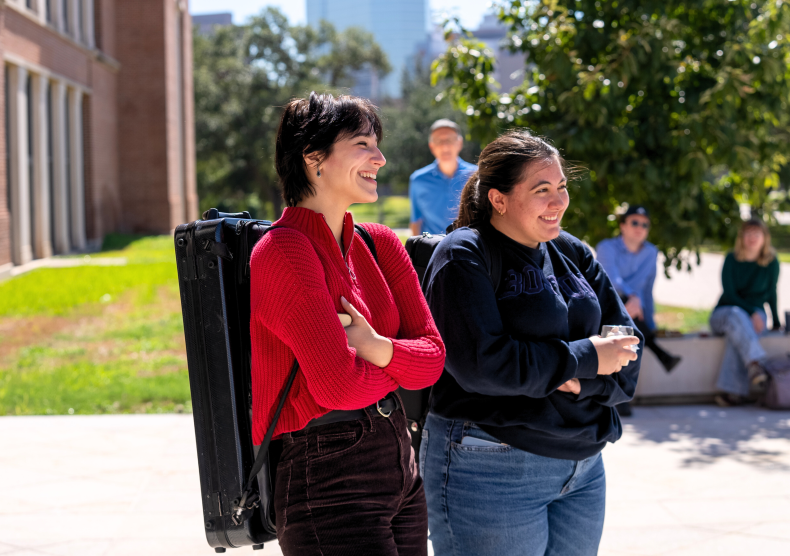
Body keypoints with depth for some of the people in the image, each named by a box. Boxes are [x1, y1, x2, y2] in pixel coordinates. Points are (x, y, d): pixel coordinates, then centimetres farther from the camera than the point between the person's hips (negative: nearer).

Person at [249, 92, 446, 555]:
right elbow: (338, 386, -21)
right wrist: (395, 367, -1)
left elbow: (433, 358, 3)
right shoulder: (284, 251, -15)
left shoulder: (380, 244, 9)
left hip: (400, 465, 8)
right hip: (328, 479, -8)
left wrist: (378, 347, -17)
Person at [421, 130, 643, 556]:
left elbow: (627, 351, 7)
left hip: (582, 467, 7)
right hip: (491, 469, -6)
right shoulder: (464, 257, -9)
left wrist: (578, 382, -13)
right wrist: (586, 358, -14)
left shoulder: (573, 254, 11)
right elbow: (482, 364, -22)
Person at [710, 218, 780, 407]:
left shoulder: (772, 263, 1)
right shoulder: (732, 259, -2)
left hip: (755, 316, 0)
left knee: (738, 332, -36)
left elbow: (771, 294, 10)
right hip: (724, 312, 0)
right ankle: (755, 363, -59)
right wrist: (752, 313, -20)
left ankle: (731, 390, -47)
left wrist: (776, 323, 11)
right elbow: (730, 293, -8)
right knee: (736, 317, -38)